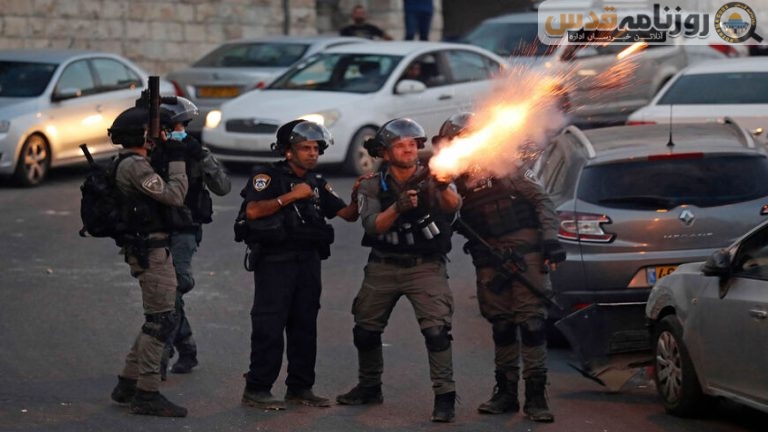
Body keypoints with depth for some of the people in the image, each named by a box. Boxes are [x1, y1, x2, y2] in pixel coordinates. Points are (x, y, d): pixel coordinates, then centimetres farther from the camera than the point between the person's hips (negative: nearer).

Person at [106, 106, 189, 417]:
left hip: (152, 249, 11)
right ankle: (147, 394, -6)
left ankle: (127, 384, 21)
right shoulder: (134, 166, -17)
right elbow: (175, 196, -21)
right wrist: (177, 161, -12)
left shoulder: (130, 164, 15)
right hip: (151, 251, -11)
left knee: (157, 320, 17)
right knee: (160, 320, -8)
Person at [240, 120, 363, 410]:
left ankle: (300, 388, 16)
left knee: (305, 325, 8)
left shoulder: (317, 184, 16)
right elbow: (253, 211, -19)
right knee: (269, 327, -8)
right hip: (274, 261, -6)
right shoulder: (268, 177, -3)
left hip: (308, 261, 6)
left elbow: (348, 214, 10)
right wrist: (291, 196, -18)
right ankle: (256, 390, -5)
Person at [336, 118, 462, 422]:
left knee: (437, 328, -18)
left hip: (426, 267, -3)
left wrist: (443, 189, -45)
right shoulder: (373, 187, 0)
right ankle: (369, 388, 32)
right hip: (383, 268, 3)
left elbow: (453, 206, -23)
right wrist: (398, 207, -33)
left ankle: (445, 397, -15)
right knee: (366, 329, 11)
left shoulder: (430, 179, -4)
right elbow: (373, 226, -15)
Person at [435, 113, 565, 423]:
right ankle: (506, 392, 18)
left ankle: (535, 395, -8)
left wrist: (550, 238, -13)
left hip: (524, 250, -5)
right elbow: (464, 224, 18)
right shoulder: (456, 179, 10)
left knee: (531, 319, -9)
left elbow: (541, 200, -4)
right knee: (501, 324, 9)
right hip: (490, 258, 5)